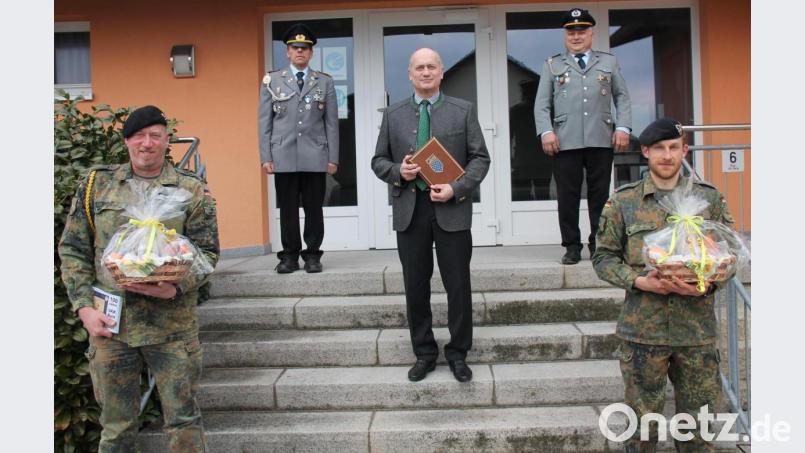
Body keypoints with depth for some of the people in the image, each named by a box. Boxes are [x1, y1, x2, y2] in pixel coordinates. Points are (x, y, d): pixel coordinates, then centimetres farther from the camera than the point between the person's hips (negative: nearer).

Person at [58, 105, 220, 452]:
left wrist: (176, 288, -18)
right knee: (116, 423, 15)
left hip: (173, 324, -2)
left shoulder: (192, 190, 2)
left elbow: (207, 251, -1)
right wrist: (84, 307, -3)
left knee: (183, 418, 7)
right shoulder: (96, 184, 7)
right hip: (109, 323, 2)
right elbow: (72, 250, 8)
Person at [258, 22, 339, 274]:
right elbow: (264, 121, 6)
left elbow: (331, 122, 6)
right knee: (287, 209, 4)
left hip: (315, 156, 0)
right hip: (283, 156, 0)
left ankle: (312, 255, 14)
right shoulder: (272, 80, 10)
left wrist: (333, 158, 0)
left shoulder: (325, 82, 10)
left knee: (314, 208, 4)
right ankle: (289, 256, 13)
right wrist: (265, 157, -1)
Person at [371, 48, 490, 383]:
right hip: (409, 209, 2)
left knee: (458, 285, 5)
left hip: (451, 208, -1)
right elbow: (378, 161, 12)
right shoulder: (393, 115, 10)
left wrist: (457, 188, -14)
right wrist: (397, 172, -10)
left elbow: (480, 158, 2)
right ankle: (424, 353, 24)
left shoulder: (463, 111, 5)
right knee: (416, 286, 8)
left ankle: (458, 353, 22)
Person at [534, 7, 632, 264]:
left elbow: (622, 97, 14)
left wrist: (623, 127, 0)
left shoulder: (609, 62, 19)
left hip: (602, 140, 1)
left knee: (600, 195, 3)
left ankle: (599, 245, 13)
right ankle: (572, 246, 8)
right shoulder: (552, 65, 16)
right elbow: (542, 104, 8)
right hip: (565, 142, -1)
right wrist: (546, 131, -7)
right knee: (567, 196, -1)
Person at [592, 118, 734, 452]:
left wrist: (706, 285, -11)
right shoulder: (623, 202, 1)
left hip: (697, 328, 2)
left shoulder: (708, 198, 6)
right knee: (643, 418, 9)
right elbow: (603, 257, 2)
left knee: (698, 421, 13)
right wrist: (639, 281, -14)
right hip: (643, 328, -1)